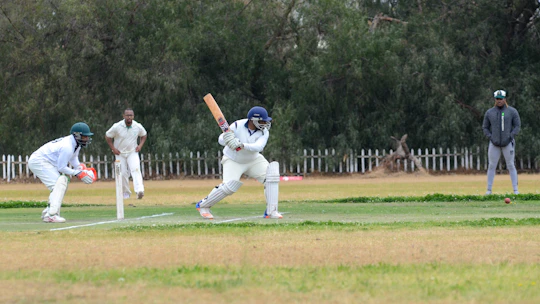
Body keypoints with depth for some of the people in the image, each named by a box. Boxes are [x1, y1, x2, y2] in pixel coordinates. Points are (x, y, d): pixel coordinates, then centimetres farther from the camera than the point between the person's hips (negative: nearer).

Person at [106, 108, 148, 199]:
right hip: (120, 153, 0)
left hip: (132, 152, 0)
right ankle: (126, 193, 20)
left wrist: (140, 145, -1)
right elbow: (107, 136, -2)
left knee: (135, 169, -22)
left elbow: (144, 135, 13)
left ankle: (139, 190, -38)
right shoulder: (117, 127, -15)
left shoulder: (138, 127, -8)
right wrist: (113, 148, -8)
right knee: (123, 173, 0)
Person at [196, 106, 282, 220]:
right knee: (229, 186, -22)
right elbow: (221, 140, -24)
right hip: (233, 160, -4)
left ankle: (271, 211, -10)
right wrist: (226, 138, -49)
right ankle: (203, 205, 0)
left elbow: (258, 147, -33)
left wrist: (242, 145, -50)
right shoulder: (238, 126, -23)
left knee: (271, 176, -17)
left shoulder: (264, 132, -16)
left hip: (254, 160, 4)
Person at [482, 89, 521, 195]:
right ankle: (489, 189, 4)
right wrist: (490, 137, -3)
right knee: (491, 166, 0)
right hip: (494, 144, 2)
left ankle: (515, 189, 0)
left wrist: (511, 137, -10)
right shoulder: (489, 112, 7)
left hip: (508, 143, -2)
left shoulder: (512, 111, 1)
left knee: (511, 166, -3)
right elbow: (485, 127, 12)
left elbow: (517, 126, 1)